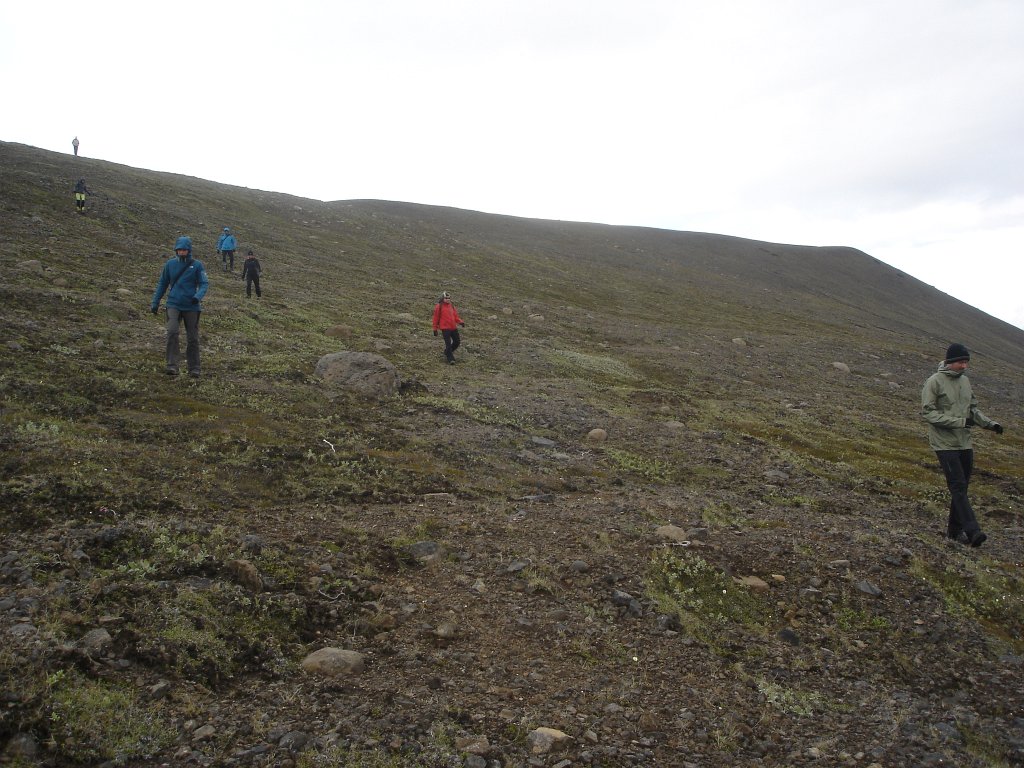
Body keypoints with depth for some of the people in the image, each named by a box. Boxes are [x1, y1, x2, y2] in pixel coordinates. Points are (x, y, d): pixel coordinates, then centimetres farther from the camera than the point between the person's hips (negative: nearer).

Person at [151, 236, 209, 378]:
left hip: (191, 307, -1)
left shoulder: (197, 265, -2)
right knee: (172, 332, -19)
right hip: (174, 305, 1)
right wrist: (155, 302, 11)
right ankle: (172, 365, -18)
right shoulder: (170, 264, 5)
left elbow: (204, 283, -4)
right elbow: (162, 284, 13)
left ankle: (194, 369, 15)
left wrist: (198, 296, -24)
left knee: (193, 338, 5)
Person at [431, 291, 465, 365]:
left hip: (453, 327, 6)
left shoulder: (451, 306, 14)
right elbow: (436, 318, -1)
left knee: (457, 341, 10)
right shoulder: (439, 306, -3)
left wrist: (460, 322, -2)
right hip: (445, 328, -6)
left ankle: (447, 352, 32)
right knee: (448, 344, -10)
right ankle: (450, 359, -5)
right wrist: (435, 329, -1)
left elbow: (455, 316, 17)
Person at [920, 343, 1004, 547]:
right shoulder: (934, 381, -9)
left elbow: (973, 409, 19)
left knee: (962, 487, 9)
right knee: (958, 486, -12)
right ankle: (972, 530, -16)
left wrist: (990, 423, 2)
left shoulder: (965, 380, 12)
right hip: (945, 444, -7)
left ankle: (955, 529, 17)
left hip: (965, 443, 7)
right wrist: (960, 421, -18)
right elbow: (927, 412, -13)